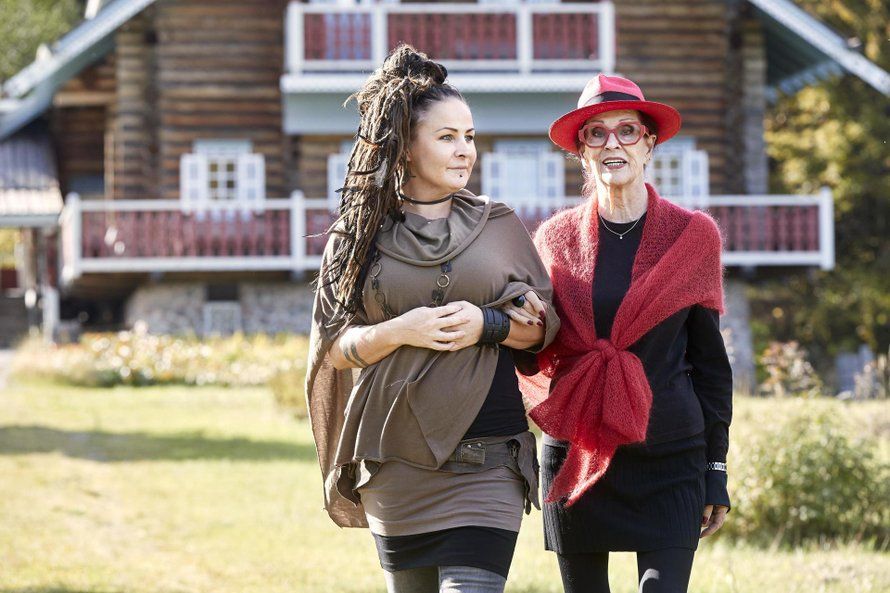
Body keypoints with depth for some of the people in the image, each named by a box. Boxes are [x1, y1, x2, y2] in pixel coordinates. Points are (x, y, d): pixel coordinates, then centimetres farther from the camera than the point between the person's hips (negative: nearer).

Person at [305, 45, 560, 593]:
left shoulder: (499, 226, 9)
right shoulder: (360, 235, 6)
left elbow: (546, 325, 8)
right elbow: (333, 346, 3)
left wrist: (486, 323, -11)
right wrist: (399, 331, -14)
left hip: (486, 461, -1)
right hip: (395, 462, 1)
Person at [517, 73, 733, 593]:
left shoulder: (693, 235, 2)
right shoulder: (557, 238, 6)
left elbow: (710, 358, 5)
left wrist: (716, 469, 3)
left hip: (668, 462, -2)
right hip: (575, 454, 2)